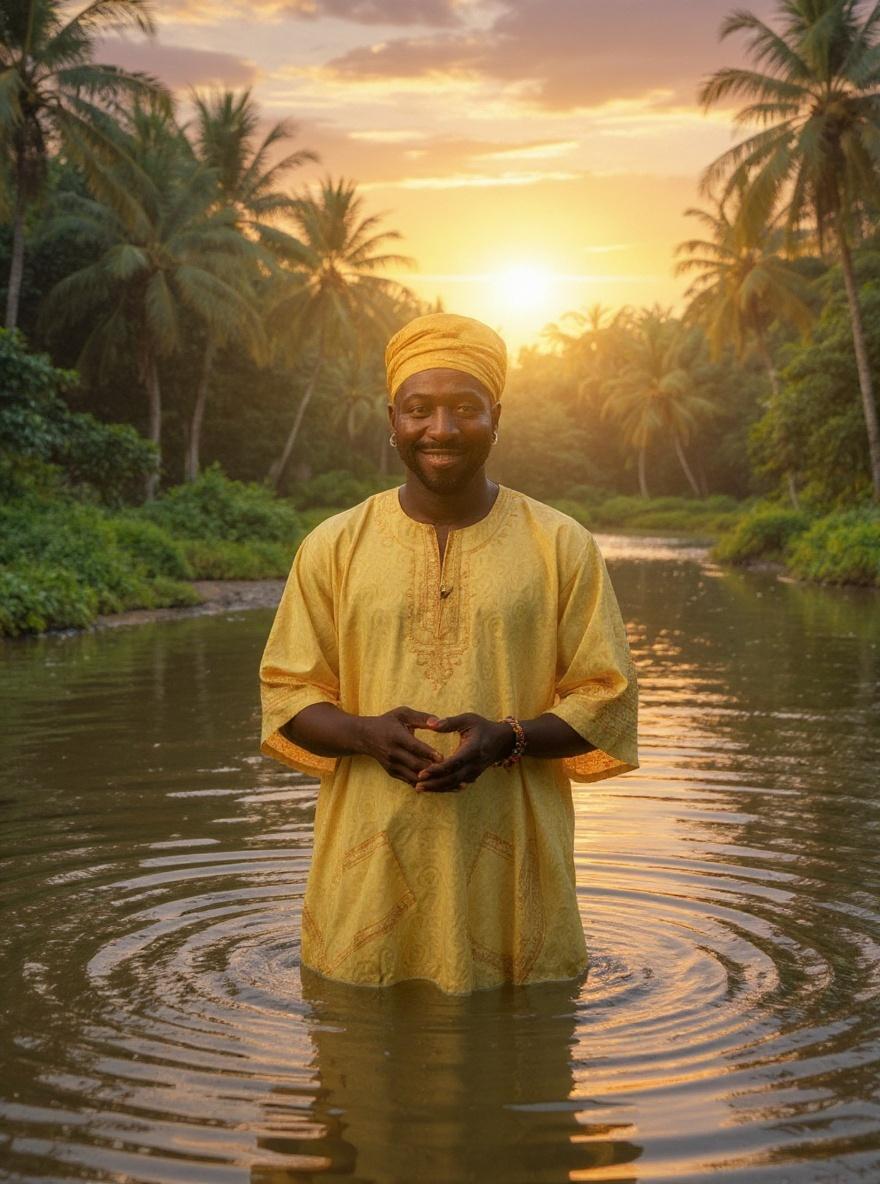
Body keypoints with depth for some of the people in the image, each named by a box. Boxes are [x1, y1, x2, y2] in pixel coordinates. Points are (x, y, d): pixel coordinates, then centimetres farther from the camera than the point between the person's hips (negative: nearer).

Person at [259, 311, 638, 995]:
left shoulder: (561, 546, 3)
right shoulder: (333, 547, 5)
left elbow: (606, 697, 3)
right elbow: (287, 696, 7)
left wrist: (508, 739, -15)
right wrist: (367, 733, -14)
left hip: (514, 868, 0)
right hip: (370, 873, 1)